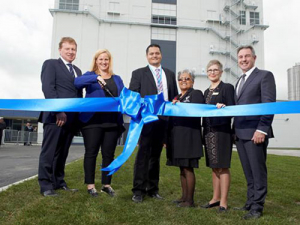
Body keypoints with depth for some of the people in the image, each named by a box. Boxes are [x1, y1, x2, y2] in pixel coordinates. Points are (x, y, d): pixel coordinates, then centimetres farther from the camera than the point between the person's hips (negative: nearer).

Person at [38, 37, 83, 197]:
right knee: (50, 152, -3)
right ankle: (46, 185, 3)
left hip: (72, 118, 6)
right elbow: (48, 88, -9)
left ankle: (59, 182, 17)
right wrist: (58, 111, -19)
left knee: (62, 153, 10)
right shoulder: (51, 64, 5)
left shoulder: (77, 71, 24)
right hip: (56, 115, -6)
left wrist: (79, 116, 9)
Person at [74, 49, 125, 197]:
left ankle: (106, 184, 17)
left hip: (112, 121, 3)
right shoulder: (90, 75, 9)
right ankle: (90, 185, 9)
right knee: (91, 153, 0)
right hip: (93, 120, -3)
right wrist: (96, 77, -24)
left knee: (108, 154, 7)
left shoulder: (117, 79, 19)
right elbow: (77, 82, -12)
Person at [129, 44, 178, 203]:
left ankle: (153, 189, 20)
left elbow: (175, 96, 15)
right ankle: (138, 190, 4)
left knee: (156, 155, 11)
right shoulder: (138, 73, 7)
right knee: (143, 154, -4)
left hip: (164, 119, 4)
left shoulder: (170, 74, 17)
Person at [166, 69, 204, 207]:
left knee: (188, 168, -4)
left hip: (189, 136, -7)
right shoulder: (177, 97, 21)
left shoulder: (196, 94, 0)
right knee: (182, 168, 12)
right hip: (176, 137, 7)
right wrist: (167, 138, 18)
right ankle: (184, 196, 21)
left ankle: (190, 200, 4)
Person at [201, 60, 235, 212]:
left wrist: (223, 107, -29)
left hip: (222, 131, -7)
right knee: (214, 167, 12)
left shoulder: (227, 88, -2)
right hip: (208, 132, 7)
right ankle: (216, 198, 22)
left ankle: (223, 202, 4)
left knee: (223, 166, -3)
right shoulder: (207, 92, 18)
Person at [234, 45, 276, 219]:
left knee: (258, 171, 1)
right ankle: (251, 202, 23)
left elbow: (269, 105, -11)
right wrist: (235, 131, 11)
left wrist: (262, 129, -19)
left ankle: (257, 207, 9)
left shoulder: (265, 75, -2)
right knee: (248, 172, 14)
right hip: (240, 133, 7)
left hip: (255, 132, -7)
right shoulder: (240, 81, 21)